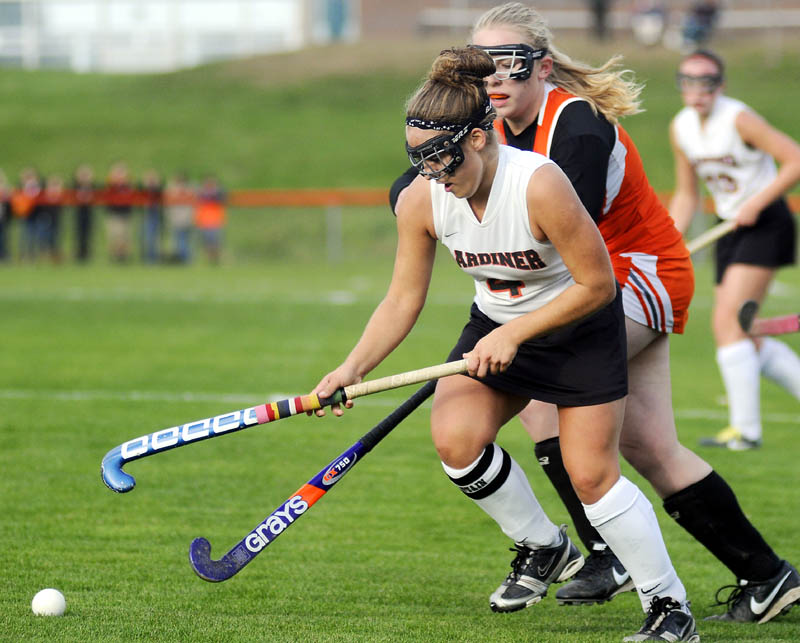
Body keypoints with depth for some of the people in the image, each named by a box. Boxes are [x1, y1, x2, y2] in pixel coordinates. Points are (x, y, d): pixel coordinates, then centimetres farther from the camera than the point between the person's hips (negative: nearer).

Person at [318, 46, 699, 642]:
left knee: (591, 474, -10)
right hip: (496, 324, 5)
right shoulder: (421, 200, -16)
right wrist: (353, 368, -20)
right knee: (455, 438, -18)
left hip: (579, 326, -5)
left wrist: (515, 334, -25)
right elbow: (403, 301, -7)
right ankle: (544, 547, 7)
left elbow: (597, 285, -23)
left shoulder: (539, 185, -32)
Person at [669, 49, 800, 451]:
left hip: (765, 225, -8)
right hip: (730, 230, 8)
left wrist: (756, 204, -21)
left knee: (728, 322, -17)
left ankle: (746, 429, -13)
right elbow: (686, 195, 15)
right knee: (745, 341, 5)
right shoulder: (680, 128, 4)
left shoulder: (738, 120, -17)